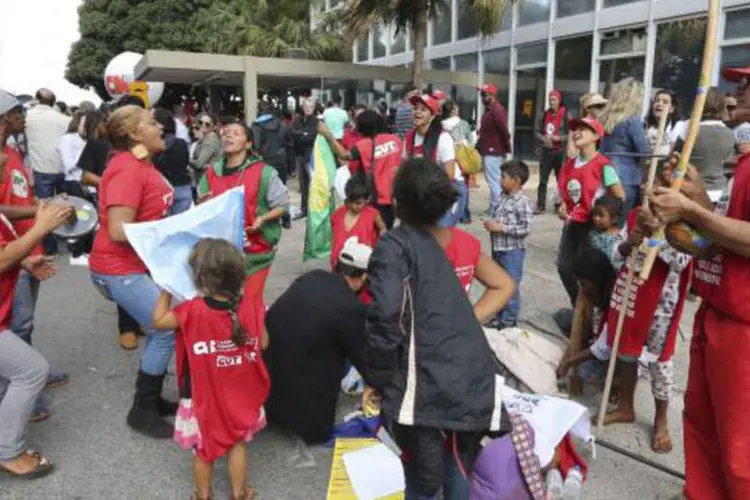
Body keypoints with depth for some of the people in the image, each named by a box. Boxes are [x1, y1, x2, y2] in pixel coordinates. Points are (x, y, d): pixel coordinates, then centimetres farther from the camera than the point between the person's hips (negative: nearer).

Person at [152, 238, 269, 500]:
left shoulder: (192, 310, -24)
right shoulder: (248, 309, -16)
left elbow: (159, 320, -8)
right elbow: (262, 343, -4)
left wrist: (167, 289, 3)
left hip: (203, 399, -2)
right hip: (238, 398, 2)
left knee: (203, 449, 19)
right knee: (237, 444, 21)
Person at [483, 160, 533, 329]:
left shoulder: (522, 202, -18)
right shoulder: (504, 197, 7)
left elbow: (526, 228, -22)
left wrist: (500, 227, -21)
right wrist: (491, 223, -1)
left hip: (512, 251, -8)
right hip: (498, 249, 8)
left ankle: (509, 321, 17)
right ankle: (498, 318, 31)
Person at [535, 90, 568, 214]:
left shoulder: (566, 115, -5)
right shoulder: (544, 115, 8)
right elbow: (536, 131, 9)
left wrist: (558, 138, -20)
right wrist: (543, 139, -10)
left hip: (560, 152, -4)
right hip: (546, 151, 4)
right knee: (542, 180, 3)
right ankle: (540, 206, 8)